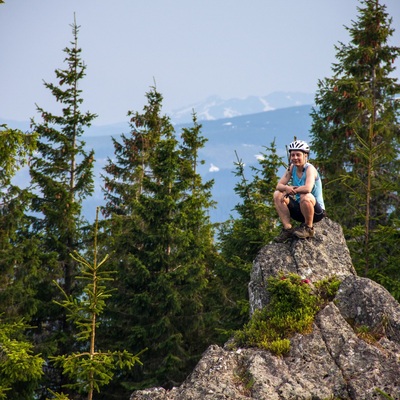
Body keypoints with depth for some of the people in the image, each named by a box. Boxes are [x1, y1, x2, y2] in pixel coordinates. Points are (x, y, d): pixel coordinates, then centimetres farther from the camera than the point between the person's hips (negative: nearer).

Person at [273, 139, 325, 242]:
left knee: (305, 196, -38)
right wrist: (287, 188, -26)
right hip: (300, 209, 6)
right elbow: (279, 186, -2)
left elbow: (307, 188, -34)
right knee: (277, 195, -10)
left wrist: (289, 191, -22)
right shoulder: (292, 168, 3)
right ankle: (287, 229, -8)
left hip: (316, 211, -6)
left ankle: (308, 228, -14)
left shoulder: (310, 168, -16)